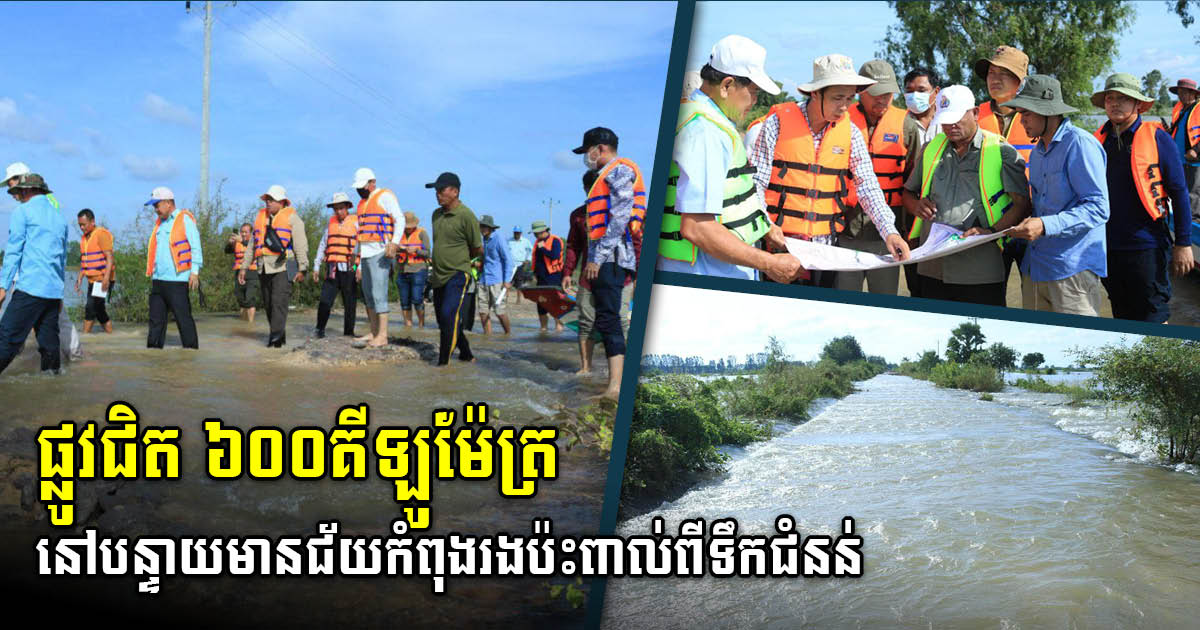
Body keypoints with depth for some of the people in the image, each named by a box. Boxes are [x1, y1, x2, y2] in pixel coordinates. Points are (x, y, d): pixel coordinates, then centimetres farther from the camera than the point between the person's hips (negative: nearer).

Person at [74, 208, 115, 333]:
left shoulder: (102, 234, -10)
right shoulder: (84, 238, 17)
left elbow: (109, 257, -16)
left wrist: (106, 277, -23)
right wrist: (80, 278, 15)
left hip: (102, 279, -9)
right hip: (93, 279, 9)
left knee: (91, 307, -13)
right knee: (98, 309, 9)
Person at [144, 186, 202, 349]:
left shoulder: (185, 219, -4)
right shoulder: (160, 222, 19)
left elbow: (196, 247, -8)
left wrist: (194, 272, -15)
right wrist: (152, 274, 17)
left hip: (177, 280, -7)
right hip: (158, 279, 7)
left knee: (183, 318, -3)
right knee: (156, 319, 7)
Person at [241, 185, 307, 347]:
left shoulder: (291, 217, 2)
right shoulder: (261, 216, 19)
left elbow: (301, 245, -4)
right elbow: (253, 245, 24)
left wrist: (302, 268, -11)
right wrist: (244, 267, 19)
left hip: (282, 266, -6)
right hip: (263, 267, 6)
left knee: (279, 301, -16)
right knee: (268, 303, 6)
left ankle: (276, 336, -22)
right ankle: (280, 336, 14)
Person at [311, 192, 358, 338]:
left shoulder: (356, 223, 1)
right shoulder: (331, 223, 14)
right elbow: (322, 245, 18)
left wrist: (361, 268, -15)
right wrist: (316, 267, 13)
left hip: (349, 269, -3)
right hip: (332, 270, 3)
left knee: (350, 303, 1)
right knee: (325, 300, -5)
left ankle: (349, 332, 10)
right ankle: (320, 329, 5)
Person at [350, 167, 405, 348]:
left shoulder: (385, 196, -4)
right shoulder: (362, 203, 22)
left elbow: (400, 219, -13)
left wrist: (394, 243, -26)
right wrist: (359, 263, 23)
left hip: (380, 253, -9)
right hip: (366, 254, 9)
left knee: (378, 294, -12)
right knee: (367, 295, 10)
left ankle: (382, 336, -11)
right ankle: (373, 333, 16)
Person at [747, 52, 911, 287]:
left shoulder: (850, 132, 5)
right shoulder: (778, 122, -5)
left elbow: (867, 186, 2)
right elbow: (756, 182, -5)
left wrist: (889, 231, -12)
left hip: (826, 242, 3)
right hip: (779, 241, -3)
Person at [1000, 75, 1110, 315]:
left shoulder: (1080, 144, -11)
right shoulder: (1037, 153, 18)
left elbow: (1098, 208, -18)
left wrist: (1045, 226, -26)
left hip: (1073, 268, -8)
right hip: (1034, 268, 8)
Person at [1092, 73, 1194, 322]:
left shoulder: (1156, 137, -5)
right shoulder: (1098, 140, 7)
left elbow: (1179, 192, -4)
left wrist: (1183, 243, -8)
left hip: (1146, 244, -4)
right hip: (1108, 245, 4)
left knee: (1152, 320, 1)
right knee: (1122, 316, 15)